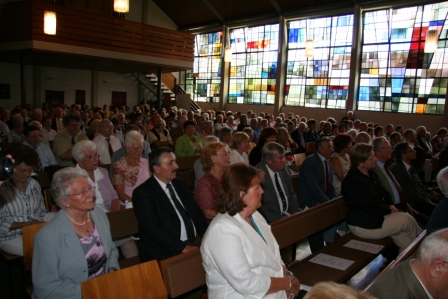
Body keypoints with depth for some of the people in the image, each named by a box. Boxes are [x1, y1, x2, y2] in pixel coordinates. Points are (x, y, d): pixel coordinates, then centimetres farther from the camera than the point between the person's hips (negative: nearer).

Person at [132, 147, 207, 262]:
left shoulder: (180, 184, 14)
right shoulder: (143, 193, -7)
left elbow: (196, 212, 15)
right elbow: (153, 229, -15)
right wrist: (183, 247, -20)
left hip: (195, 242, 7)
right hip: (166, 252, -7)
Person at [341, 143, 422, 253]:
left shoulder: (370, 174, 8)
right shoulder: (352, 182, -24)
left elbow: (383, 192, 19)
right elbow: (369, 205, -22)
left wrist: (390, 204, 1)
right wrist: (389, 211, -8)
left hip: (377, 215, 9)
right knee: (407, 220, -6)